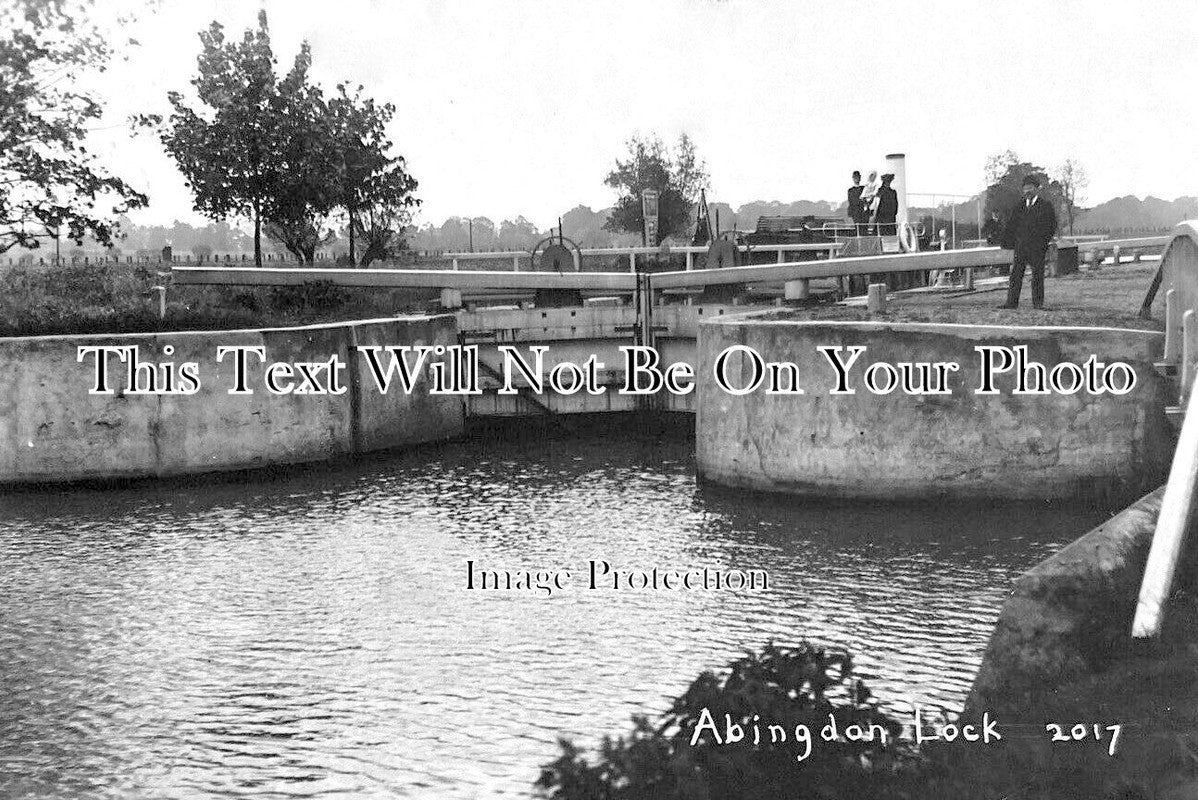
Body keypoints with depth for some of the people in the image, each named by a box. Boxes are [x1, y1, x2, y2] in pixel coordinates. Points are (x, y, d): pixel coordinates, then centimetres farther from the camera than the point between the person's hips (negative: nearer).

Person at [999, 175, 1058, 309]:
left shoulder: (1046, 206, 4)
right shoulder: (1018, 208, 17)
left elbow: (1052, 225, -1)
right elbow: (1011, 226, 17)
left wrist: (1043, 241, -11)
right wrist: (1008, 242, 4)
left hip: (1037, 248, -4)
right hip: (1020, 246, 4)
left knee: (1037, 275, -1)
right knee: (1015, 274, -1)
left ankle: (1038, 303, 5)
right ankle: (1012, 302, -1)